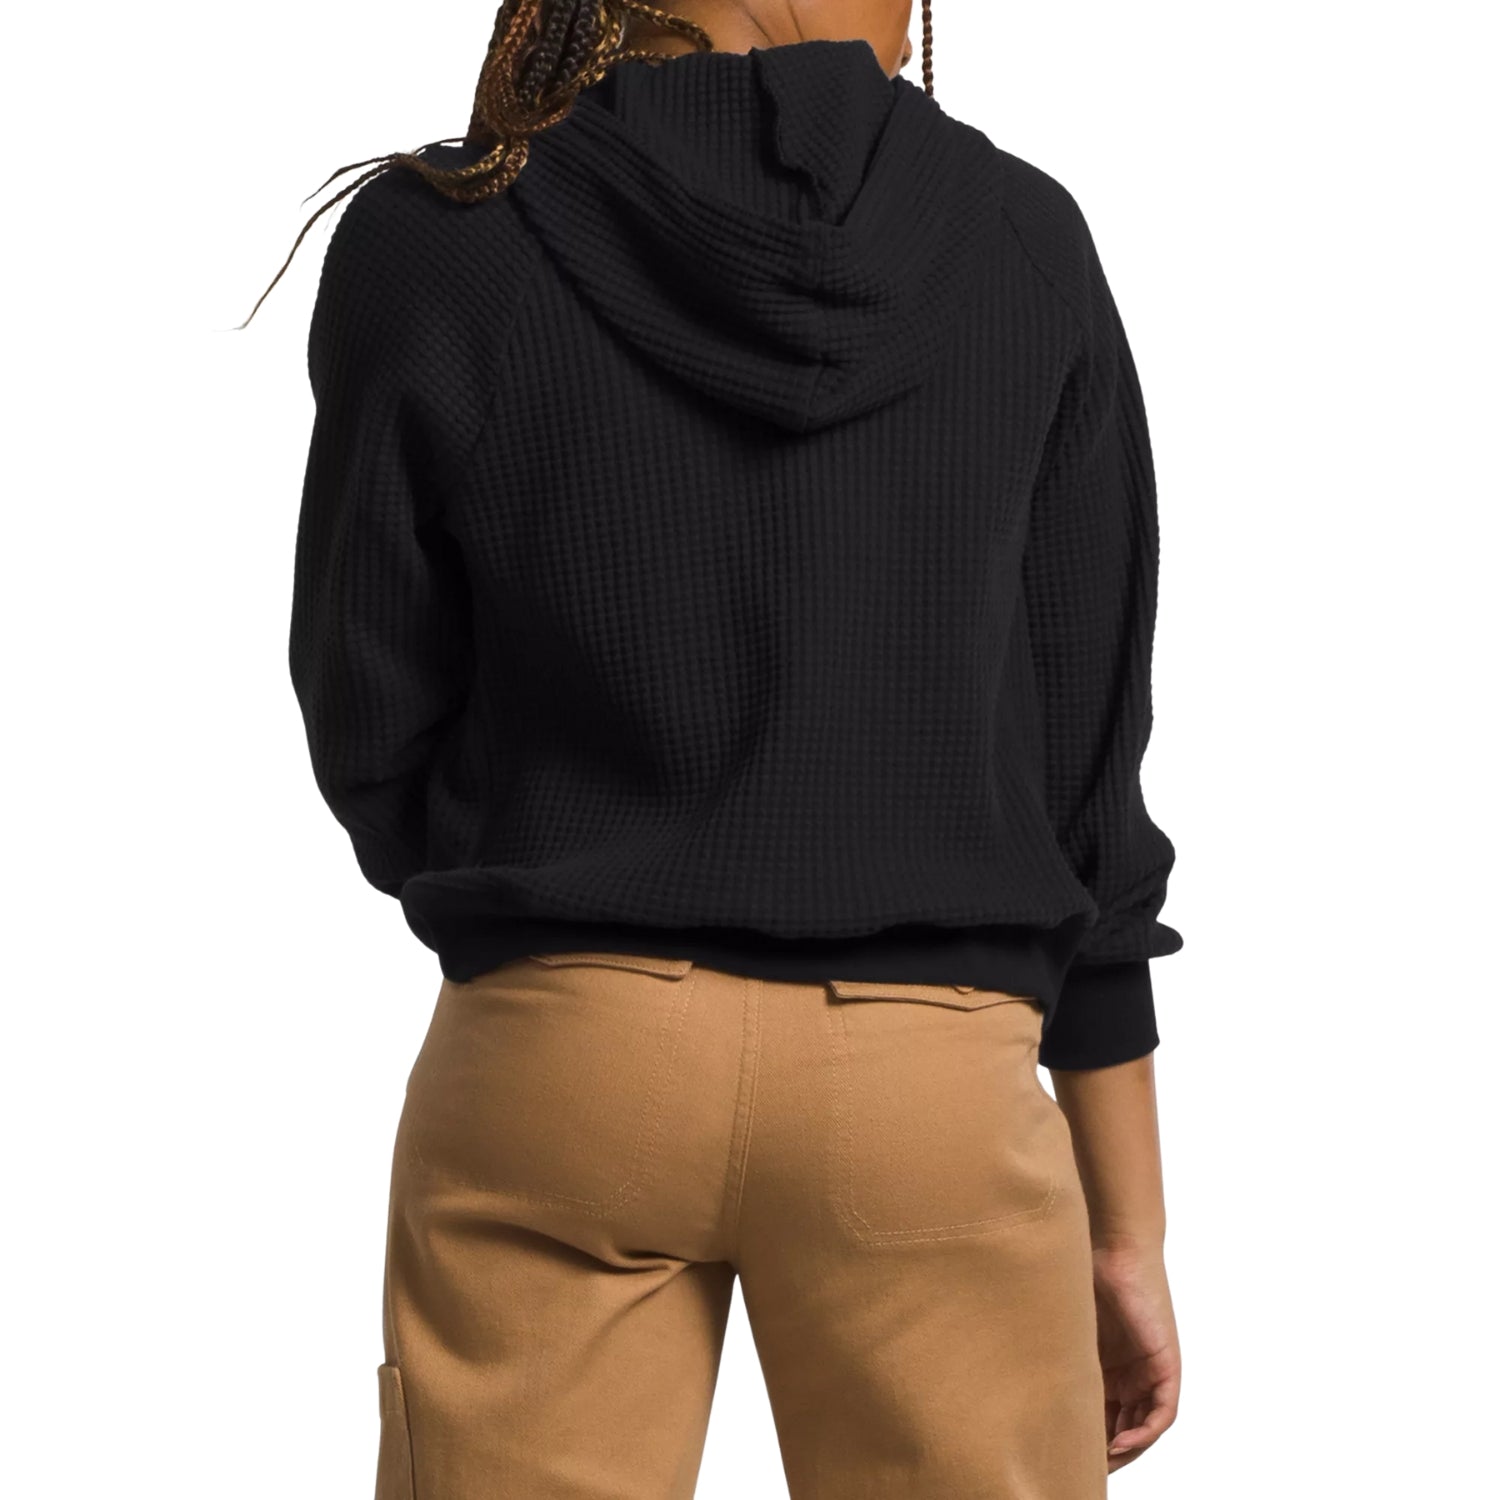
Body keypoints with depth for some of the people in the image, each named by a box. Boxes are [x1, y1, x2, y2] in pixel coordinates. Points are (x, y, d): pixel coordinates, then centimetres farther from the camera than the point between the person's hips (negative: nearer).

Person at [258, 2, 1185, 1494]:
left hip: (552, 1055, 0)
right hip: (933, 1089, 1)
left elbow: (378, 751, 2)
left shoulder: (426, 247, -3)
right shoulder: (1023, 241, 1)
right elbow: (1090, 770, 2)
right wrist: (1127, 1224, 9)